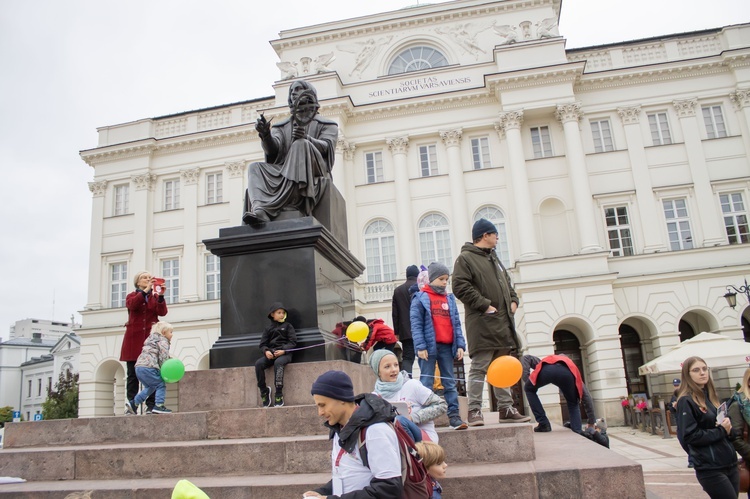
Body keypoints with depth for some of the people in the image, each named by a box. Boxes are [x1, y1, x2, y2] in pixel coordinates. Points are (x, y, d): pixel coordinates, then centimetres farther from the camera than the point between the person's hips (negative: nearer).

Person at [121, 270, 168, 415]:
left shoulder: (155, 297, 17)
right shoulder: (132, 296, 14)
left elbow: (162, 312, -2)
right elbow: (131, 305, -11)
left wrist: (160, 295, -17)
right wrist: (146, 290, -20)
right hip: (134, 339, 0)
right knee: (133, 374, 0)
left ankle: (151, 406, -7)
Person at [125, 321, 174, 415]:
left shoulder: (151, 340, 29)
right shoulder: (163, 341, 0)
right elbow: (163, 356, -12)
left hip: (139, 367, 9)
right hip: (148, 367, -9)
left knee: (150, 387, 21)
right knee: (161, 385, -3)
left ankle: (133, 403, 20)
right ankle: (159, 406, -11)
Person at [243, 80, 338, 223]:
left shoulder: (326, 125, 18)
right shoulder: (282, 127, 24)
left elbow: (325, 146, -4)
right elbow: (273, 149, 4)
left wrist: (306, 138, -25)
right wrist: (265, 135, -19)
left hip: (312, 175, -3)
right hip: (282, 172, 3)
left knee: (300, 145, -30)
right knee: (255, 168, -20)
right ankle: (259, 210, -48)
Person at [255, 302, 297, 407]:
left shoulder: (288, 326, 14)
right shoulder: (268, 329, 20)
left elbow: (293, 342, 3)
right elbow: (262, 344, 12)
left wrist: (283, 350, -14)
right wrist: (266, 351, -12)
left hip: (284, 353, -3)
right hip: (270, 354, 3)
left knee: (278, 363, -37)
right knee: (258, 363, -27)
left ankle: (279, 394, -32)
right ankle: (264, 391, -14)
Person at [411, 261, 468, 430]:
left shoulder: (450, 299, 16)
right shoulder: (420, 298, 1)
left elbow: (456, 323, 14)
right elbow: (416, 324, -6)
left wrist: (460, 345, 4)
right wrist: (420, 346, -14)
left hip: (447, 347, 5)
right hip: (429, 347, -5)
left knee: (450, 382, 7)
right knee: (426, 382, 0)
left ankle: (454, 415, 10)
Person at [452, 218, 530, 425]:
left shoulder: (494, 258, 23)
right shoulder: (465, 258, -6)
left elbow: (507, 282, 29)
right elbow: (461, 287, -17)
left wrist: (513, 300, 11)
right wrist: (485, 305, -18)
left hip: (503, 322, 9)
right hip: (482, 323, -9)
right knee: (479, 368, -7)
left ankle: (506, 409, 19)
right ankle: (474, 410, -2)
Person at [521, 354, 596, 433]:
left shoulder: (544, 363, 48)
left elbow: (526, 358, 29)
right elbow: (586, 396, 43)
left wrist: (527, 380, 26)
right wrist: (591, 423, 50)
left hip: (546, 370, -1)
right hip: (567, 372, 1)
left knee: (529, 389, 32)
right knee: (573, 404, 32)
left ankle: (543, 424, 23)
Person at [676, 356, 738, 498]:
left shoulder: (710, 396, 12)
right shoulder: (686, 401, -11)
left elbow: (724, 427, 20)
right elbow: (690, 436, -17)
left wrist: (728, 426, -3)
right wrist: (721, 431, -13)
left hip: (730, 463, 7)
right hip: (711, 468, -7)